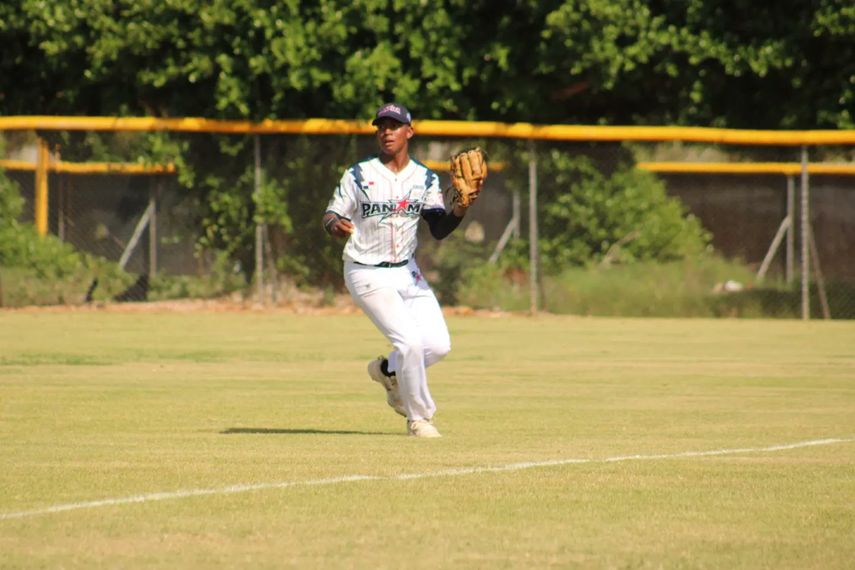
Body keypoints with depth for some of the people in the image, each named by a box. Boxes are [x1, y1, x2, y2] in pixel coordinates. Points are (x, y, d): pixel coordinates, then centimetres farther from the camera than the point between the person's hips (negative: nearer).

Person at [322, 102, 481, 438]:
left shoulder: (425, 179, 3)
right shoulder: (359, 175, -7)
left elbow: (439, 230, -5)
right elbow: (331, 216, -6)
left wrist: (461, 209, -24)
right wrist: (335, 225, -30)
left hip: (407, 272, 5)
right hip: (368, 274, -5)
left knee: (438, 344, -3)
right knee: (409, 341, -17)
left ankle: (388, 370, 27)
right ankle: (419, 417, 2)